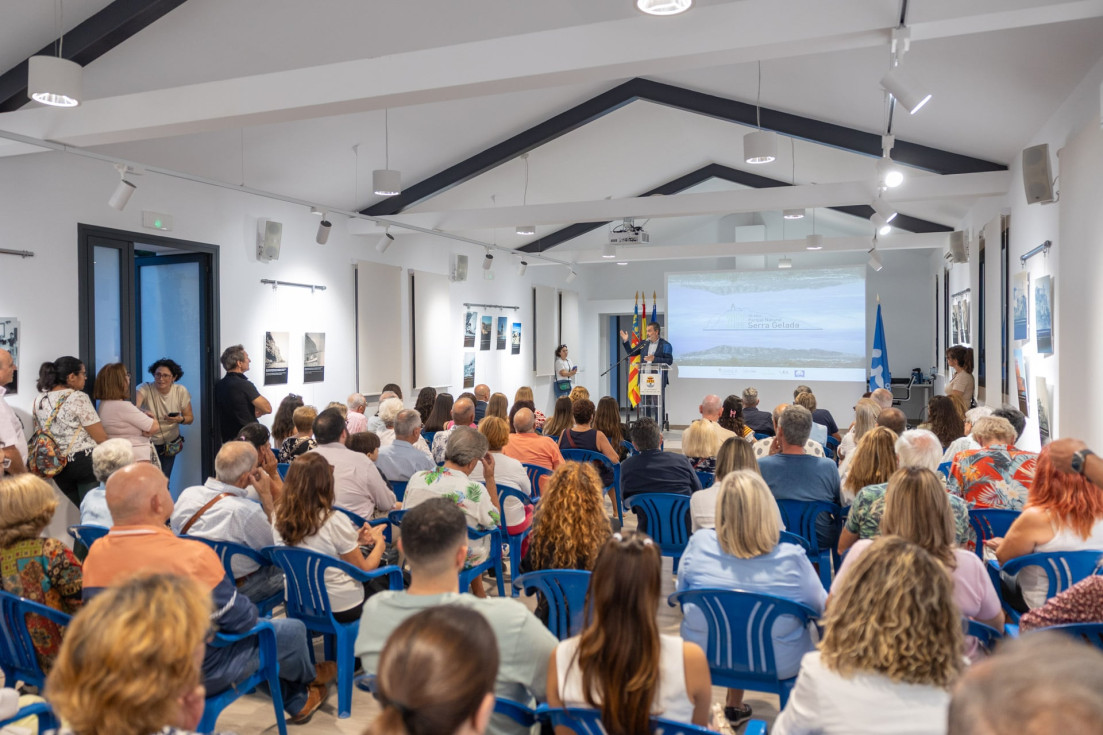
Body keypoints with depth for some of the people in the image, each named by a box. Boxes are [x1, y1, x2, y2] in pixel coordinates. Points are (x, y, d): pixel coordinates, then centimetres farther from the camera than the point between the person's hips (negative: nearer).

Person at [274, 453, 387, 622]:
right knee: (385, 582, 21)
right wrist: (379, 543, 5)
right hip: (341, 608, -6)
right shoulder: (334, 521, -26)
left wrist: (354, 541, 12)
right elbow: (364, 570, -13)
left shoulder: (279, 518, -8)